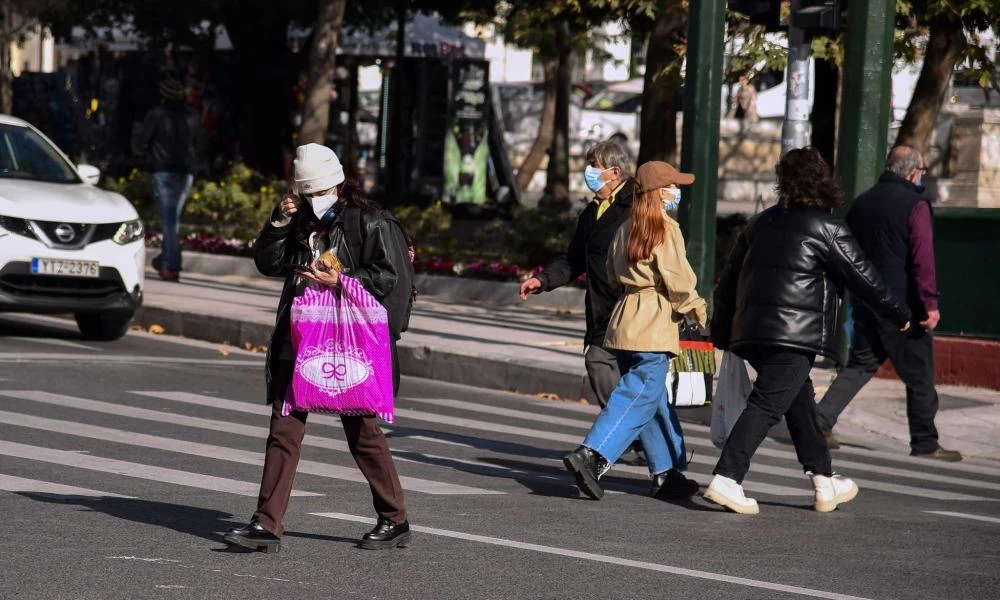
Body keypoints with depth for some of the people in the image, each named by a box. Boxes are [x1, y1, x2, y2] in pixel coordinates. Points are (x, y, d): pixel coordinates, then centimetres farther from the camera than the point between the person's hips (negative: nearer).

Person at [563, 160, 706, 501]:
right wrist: (697, 308, 3)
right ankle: (591, 456, -22)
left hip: (624, 319, 9)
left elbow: (614, 275, 19)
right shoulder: (665, 229, -9)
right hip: (654, 324, -9)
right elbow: (677, 280, -12)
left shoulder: (626, 229, 14)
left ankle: (667, 473, 16)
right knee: (640, 397, -10)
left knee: (655, 400, 13)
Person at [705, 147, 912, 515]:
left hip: (751, 330, 7)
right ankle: (726, 479, -23)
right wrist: (899, 315, 13)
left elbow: (728, 281, 19)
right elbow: (863, 278, 0)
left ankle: (823, 481, 25)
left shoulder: (762, 224, 17)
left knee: (799, 399, 20)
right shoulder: (827, 229, -3)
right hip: (795, 333, -7)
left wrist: (722, 333, 26)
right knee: (767, 404, -11)